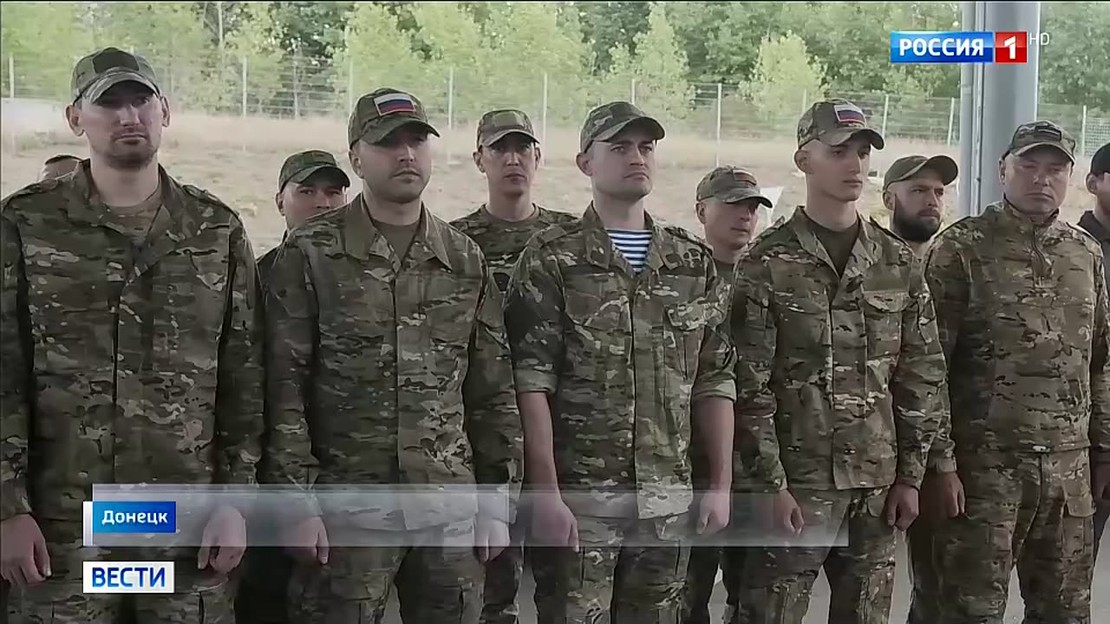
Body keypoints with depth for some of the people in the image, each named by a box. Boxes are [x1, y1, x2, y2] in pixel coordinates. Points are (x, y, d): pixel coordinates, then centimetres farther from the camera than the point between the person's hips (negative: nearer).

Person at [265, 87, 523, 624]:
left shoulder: (466, 261, 9)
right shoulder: (310, 254, -2)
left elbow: (492, 390, 11)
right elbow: (283, 385, -5)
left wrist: (497, 501, 7)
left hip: (450, 509, 4)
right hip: (346, 509, -3)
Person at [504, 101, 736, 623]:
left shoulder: (694, 262, 10)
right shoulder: (552, 258, -4)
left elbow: (714, 380, 11)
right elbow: (531, 381, -10)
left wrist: (720, 483, 6)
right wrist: (545, 492, -15)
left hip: (669, 500, 4)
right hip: (577, 499, -4)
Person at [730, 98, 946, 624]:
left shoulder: (898, 262, 7)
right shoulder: (767, 263, -6)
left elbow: (921, 376, 9)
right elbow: (749, 387, -8)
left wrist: (910, 476, 5)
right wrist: (771, 484, -12)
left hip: (877, 482, 4)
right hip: (795, 482, -4)